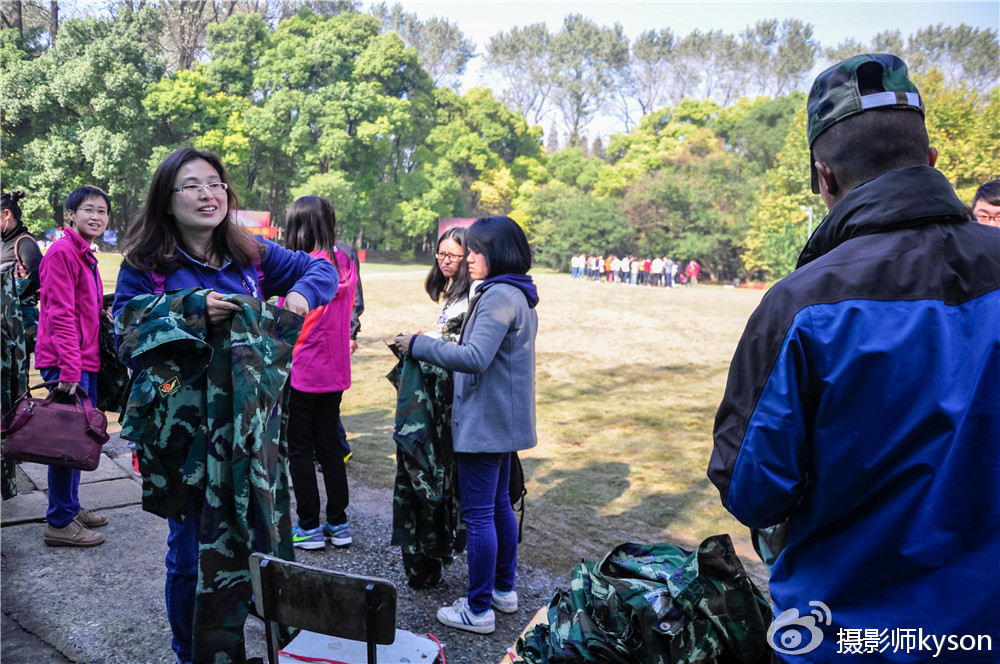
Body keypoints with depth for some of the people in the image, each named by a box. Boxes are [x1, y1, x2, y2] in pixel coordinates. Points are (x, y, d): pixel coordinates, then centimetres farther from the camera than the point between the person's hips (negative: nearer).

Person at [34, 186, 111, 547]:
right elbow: (61, 316, -19)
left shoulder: (85, 256, 16)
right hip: (67, 365, -9)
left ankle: (71, 508, 28)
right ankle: (60, 523, 5)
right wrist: (70, 371, -22)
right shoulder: (61, 252, -12)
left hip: (85, 362, 9)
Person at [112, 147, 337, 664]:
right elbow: (127, 338, -7)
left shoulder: (250, 255, 5)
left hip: (249, 429, 3)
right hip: (184, 433, -3)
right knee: (190, 552, 8)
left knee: (254, 539, 11)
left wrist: (300, 296, -8)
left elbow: (321, 269, 13)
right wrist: (190, 311, -19)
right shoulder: (145, 264, -4)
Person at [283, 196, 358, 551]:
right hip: (335, 372, 7)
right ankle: (338, 523, 22)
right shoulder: (345, 265, 3)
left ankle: (309, 527, 13)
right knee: (330, 445, 16)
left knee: (300, 449, 7)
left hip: (301, 372, -6)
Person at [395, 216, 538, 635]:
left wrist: (419, 345, -19)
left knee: (478, 514, -2)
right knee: (498, 505, 19)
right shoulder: (519, 295, 13)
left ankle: (479, 610, 8)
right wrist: (433, 347, 17)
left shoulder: (499, 296, -19)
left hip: (484, 422, -11)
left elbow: (475, 358, -28)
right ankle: (504, 589, 32)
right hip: (503, 420, 11)